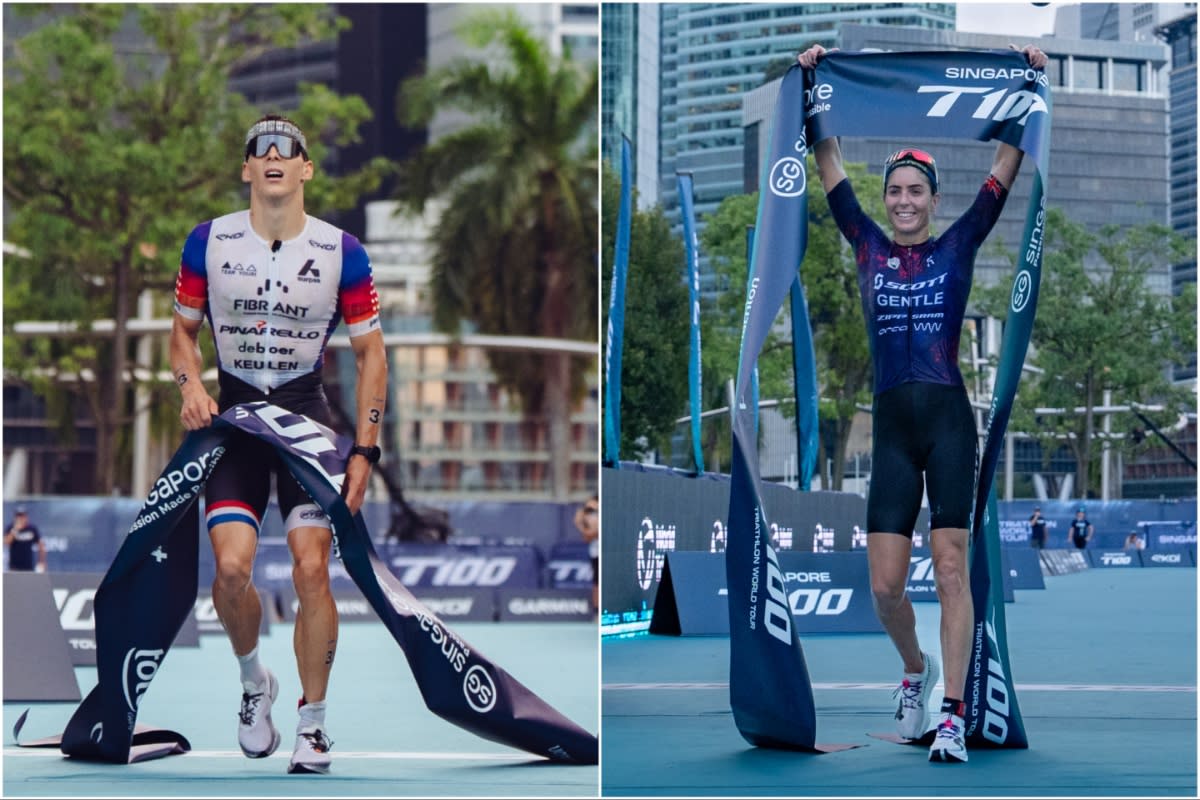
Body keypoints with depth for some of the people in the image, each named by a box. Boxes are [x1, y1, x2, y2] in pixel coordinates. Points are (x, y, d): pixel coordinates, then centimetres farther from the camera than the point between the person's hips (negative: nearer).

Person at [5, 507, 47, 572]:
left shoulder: (32, 529, 2)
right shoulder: (10, 528, -2)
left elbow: (41, 546, 9)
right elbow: (6, 543, -18)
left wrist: (42, 562, 5)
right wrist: (15, 530, -26)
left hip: (28, 567, 1)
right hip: (14, 567, -1)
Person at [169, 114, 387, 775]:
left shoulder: (341, 251, -3)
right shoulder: (209, 242, -1)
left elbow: (370, 352, 3)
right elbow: (182, 330, 12)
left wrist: (364, 452, -4)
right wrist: (191, 386, -10)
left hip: (307, 411, -1)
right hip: (234, 411, 1)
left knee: (311, 571, -11)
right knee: (231, 567, -14)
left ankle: (312, 725, 5)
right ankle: (253, 684, 16)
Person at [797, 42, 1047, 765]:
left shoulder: (959, 244, 9)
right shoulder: (867, 244, 13)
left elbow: (1008, 167, 9)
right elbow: (829, 161, 15)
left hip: (949, 418, -2)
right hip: (891, 426, 2)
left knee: (951, 568, -11)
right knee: (885, 584, -1)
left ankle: (954, 717, -12)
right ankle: (916, 670, 29)